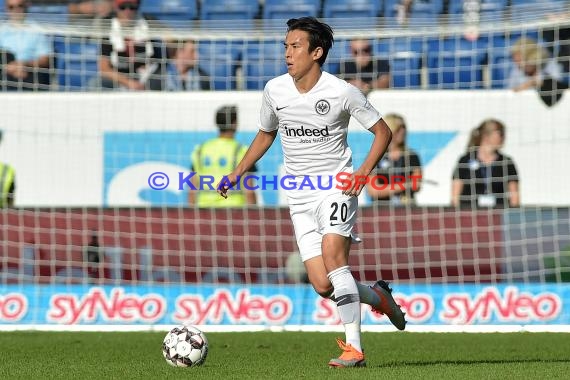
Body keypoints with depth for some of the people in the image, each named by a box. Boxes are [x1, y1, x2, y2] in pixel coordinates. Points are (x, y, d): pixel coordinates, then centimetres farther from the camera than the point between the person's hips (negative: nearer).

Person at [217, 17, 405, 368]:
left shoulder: (342, 92, -10)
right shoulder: (275, 90, 4)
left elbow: (383, 131, 0)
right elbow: (266, 135, 22)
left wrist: (363, 173, -13)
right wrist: (237, 174, 17)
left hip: (336, 186, -4)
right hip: (300, 196, 4)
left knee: (332, 253, -27)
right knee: (323, 285, -7)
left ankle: (354, 348, -25)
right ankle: (378, 296, 25)